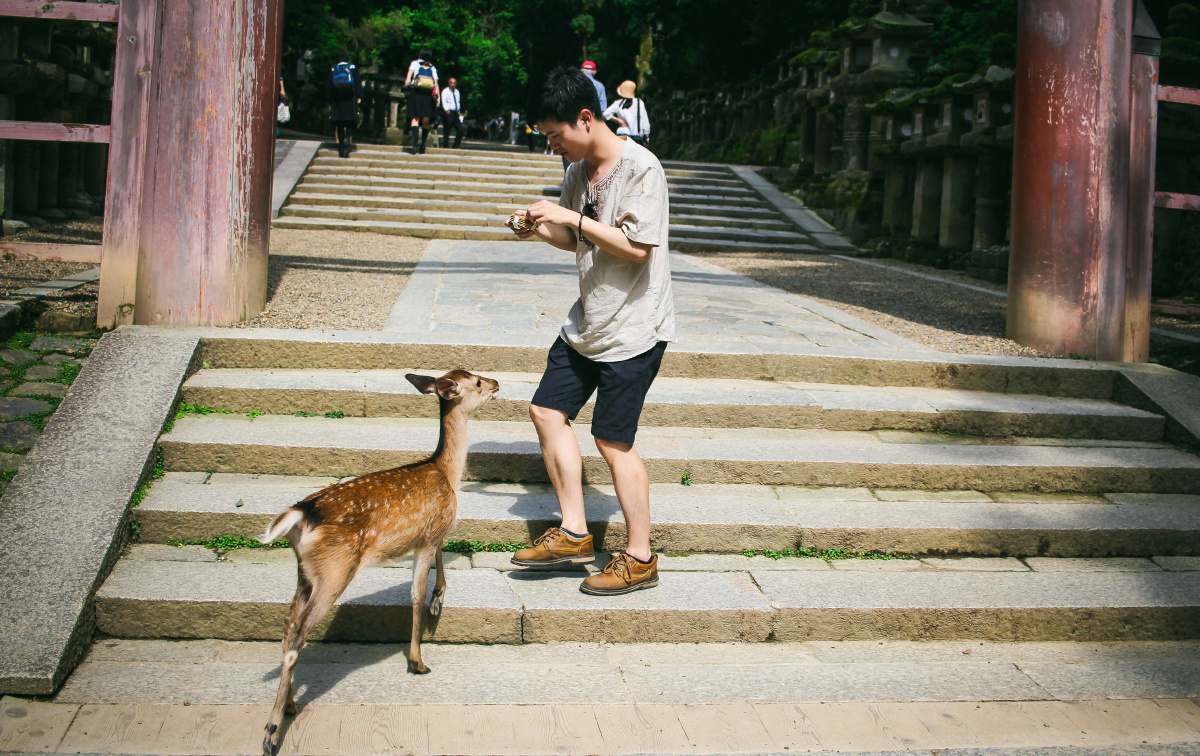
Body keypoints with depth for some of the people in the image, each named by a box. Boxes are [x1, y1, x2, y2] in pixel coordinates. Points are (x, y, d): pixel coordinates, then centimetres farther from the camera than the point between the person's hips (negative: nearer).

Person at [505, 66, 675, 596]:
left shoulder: (640, 168, -16)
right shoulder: (578, 171, 9)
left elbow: (636, 246, -22)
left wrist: (573, 218, -21)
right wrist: (542, 231, 0)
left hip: (632, 328, -9)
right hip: (587, 322, 9)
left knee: (612, 440, -4)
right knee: (547, 411, 9)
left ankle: (640, 558, 11)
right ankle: (573, 533, 20)